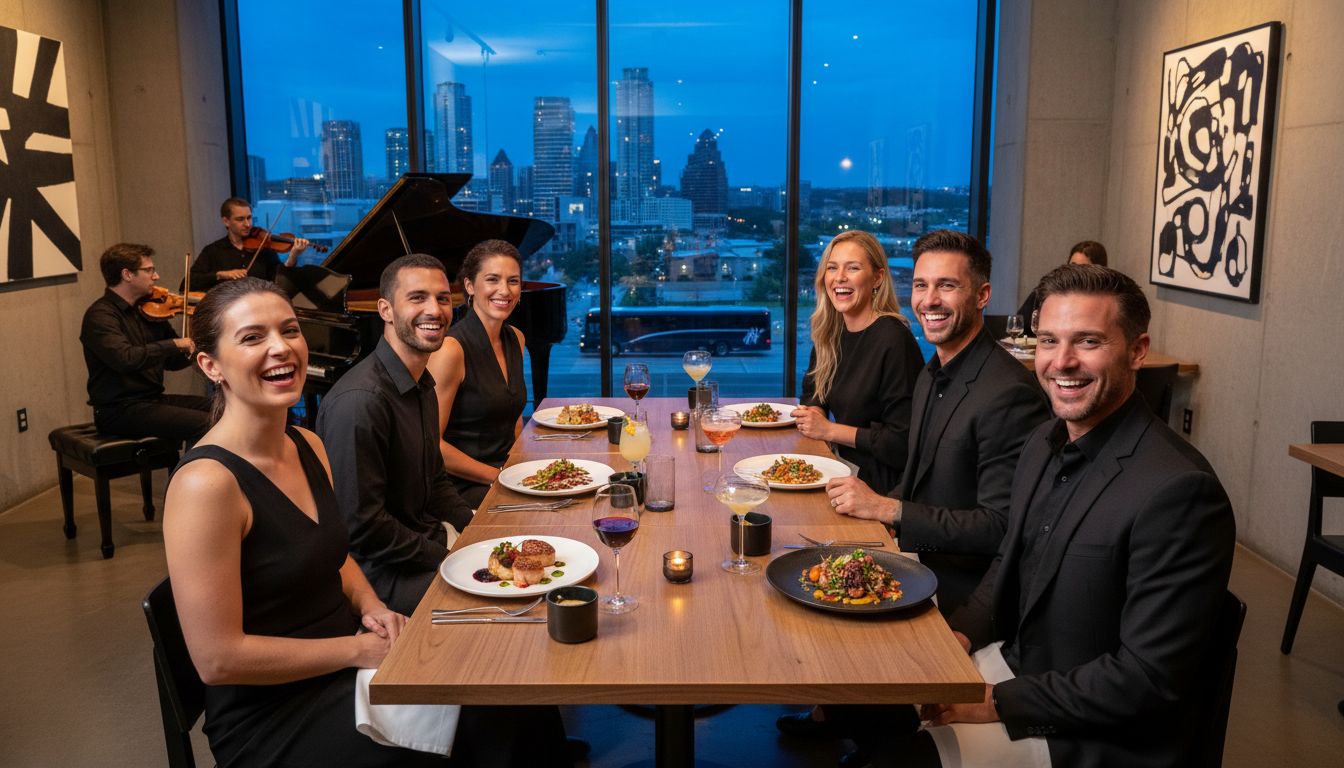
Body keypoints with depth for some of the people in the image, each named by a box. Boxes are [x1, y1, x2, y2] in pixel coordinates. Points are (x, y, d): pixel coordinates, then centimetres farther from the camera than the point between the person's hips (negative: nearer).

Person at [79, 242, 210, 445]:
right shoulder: (99, 315, -12)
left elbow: (173, 362, 15)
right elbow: (125, 358, -30)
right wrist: (174, 344, -23)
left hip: (153, 399, 8)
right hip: (119, 411, -8)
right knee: (205, 424, -24)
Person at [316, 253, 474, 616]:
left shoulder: (422, 385, 9)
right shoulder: (360, 400, -24)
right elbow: (360, 524, -23)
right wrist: (445, 557, -17)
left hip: (427, 542, 9)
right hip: (380, 573, -9)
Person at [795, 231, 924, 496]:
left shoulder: (894, 340, -17)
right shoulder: (829, 333, 7)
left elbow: (903, 441, -19)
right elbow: (812, 393, 22)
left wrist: (829, 430, -14)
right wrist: (813, 415, -1)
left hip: (880, 484, -7)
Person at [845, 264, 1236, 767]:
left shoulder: (1178, 491, -25)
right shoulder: (1044, 443, 1)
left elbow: (1150, 679, -24)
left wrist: (998, 702, -19)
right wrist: (962, 632, -4)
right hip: (1013, 660, 7)